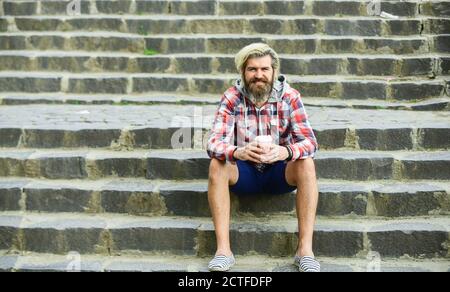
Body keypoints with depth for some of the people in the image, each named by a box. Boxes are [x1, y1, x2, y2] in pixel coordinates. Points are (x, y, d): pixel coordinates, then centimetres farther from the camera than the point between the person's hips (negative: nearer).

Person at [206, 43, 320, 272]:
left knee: (306, 164, -29)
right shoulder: (231, 98, -13)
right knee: (216, 165, -29)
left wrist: (285, 151, -44)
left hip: (279, 172, 0)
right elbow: (214, 143, -23)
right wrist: (238, 152, -47)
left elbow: (309, 142, -21)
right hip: (244, 172, 0)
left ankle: (305, 250, -27)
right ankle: (223, 250, -28)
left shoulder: (289, 96, -12)